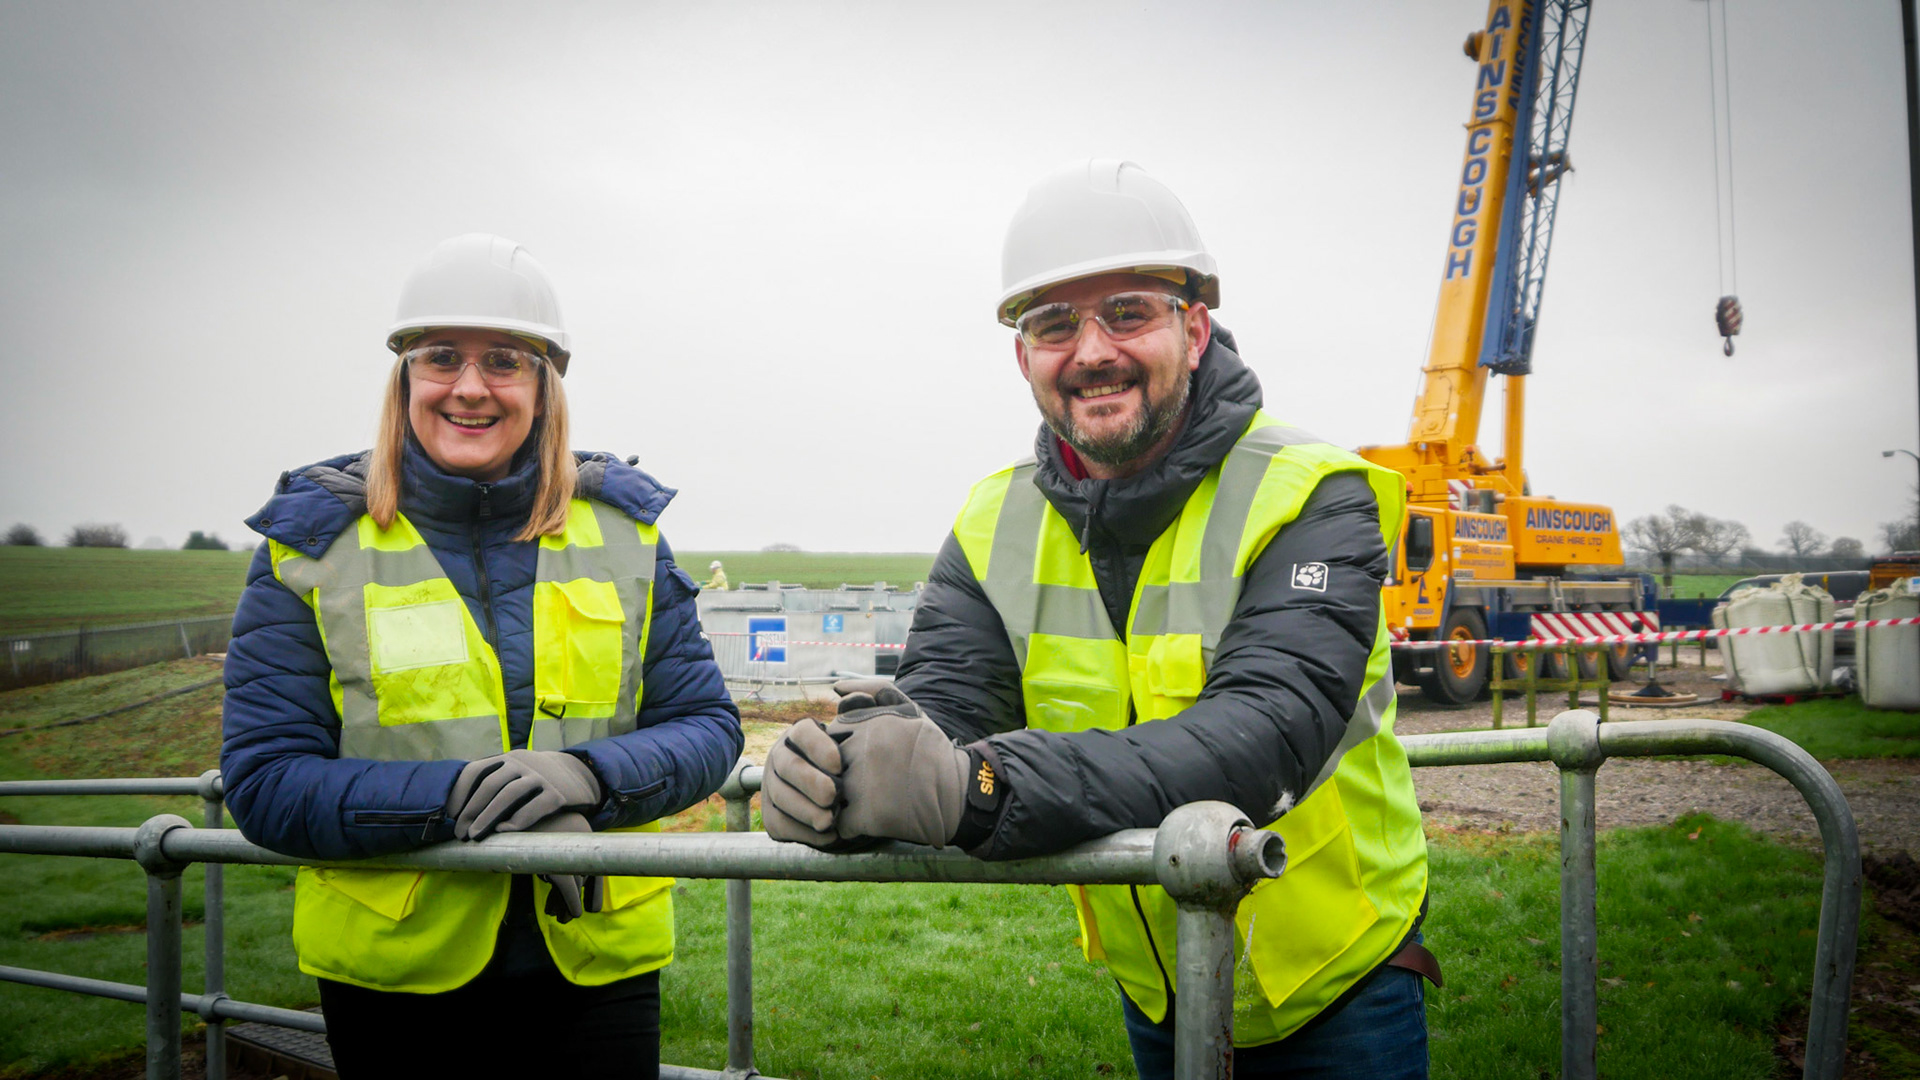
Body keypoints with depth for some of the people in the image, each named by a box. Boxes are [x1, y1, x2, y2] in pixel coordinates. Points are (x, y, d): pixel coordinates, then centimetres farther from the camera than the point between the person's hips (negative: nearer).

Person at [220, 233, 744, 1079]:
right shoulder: (316, 543, -3)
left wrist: (587, 776, -20)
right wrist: (461, 796, -23)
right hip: (396, 980, -1)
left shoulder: (622, 528, 2)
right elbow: (264, 780, -8)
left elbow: (706, 726, 0)